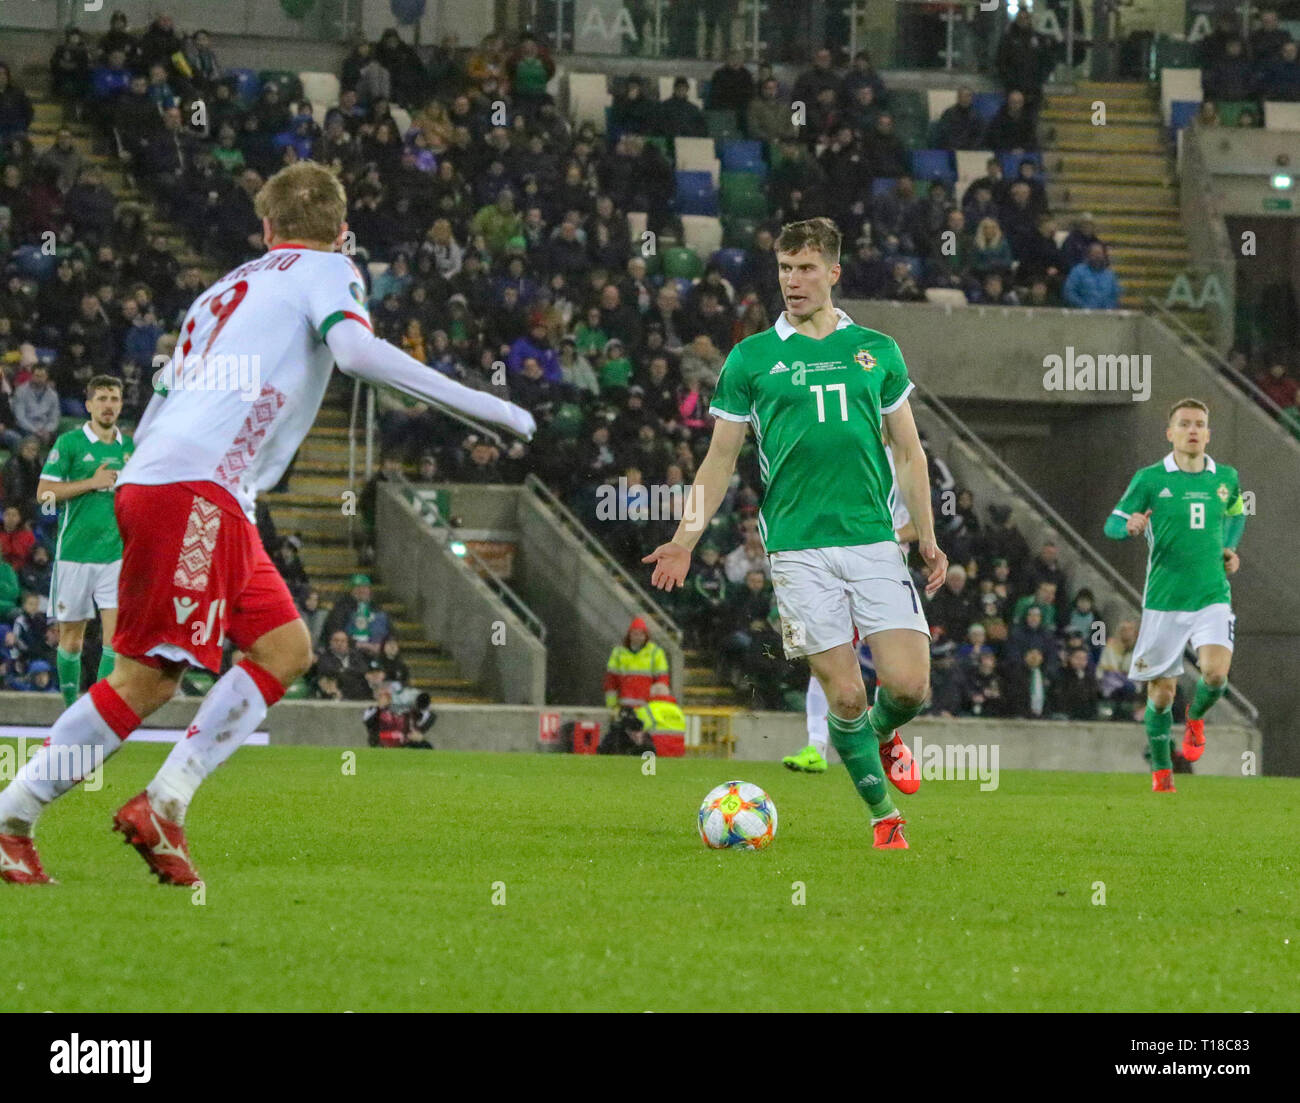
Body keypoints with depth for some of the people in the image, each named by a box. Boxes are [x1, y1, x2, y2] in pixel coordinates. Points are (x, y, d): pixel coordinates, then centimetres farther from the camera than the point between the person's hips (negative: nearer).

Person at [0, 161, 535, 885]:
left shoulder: (226, 290, 28)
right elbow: (355, 348, -15)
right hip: (195, 491, -9)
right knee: (145, 681, -9)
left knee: (286, 650, 8)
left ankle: (163, 807, -1)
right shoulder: (327, 270, 6)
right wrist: (484, 407, -15)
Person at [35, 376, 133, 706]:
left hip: (117, 553, 2)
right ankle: (71, 706, 19)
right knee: (71, 638, 4)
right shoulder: (70, 443, -1)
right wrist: (93, 482, -14)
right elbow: (44, 492, -8)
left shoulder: (130, 447, 11)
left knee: (117, 632, -12)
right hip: (74, 552, -2)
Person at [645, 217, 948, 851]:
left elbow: (907, 450, 16)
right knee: (845, 696, -7)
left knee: (908, 684, -10)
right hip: (798, 551, -1)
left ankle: (885, 732, 25)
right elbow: (721, 457, 10)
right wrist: (686, 539, 1)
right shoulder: (752, 358, 6)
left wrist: (927, 537, 10)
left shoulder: (876, 349, 11)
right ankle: (884, 815, 9)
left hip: (874, 541, 1)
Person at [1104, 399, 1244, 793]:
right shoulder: (1150, 479, -3)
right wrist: (1130, 525, -25)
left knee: (1215, 674, -22)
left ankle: (1196, 717, 13)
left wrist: (1230, 549, 10)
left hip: (1213, 597, 1)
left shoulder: (1226, 478, 6)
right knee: (1161, 693, 3)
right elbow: (1112, 524, -3)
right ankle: (1161, 772, 24)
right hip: (1164, 601, -1)